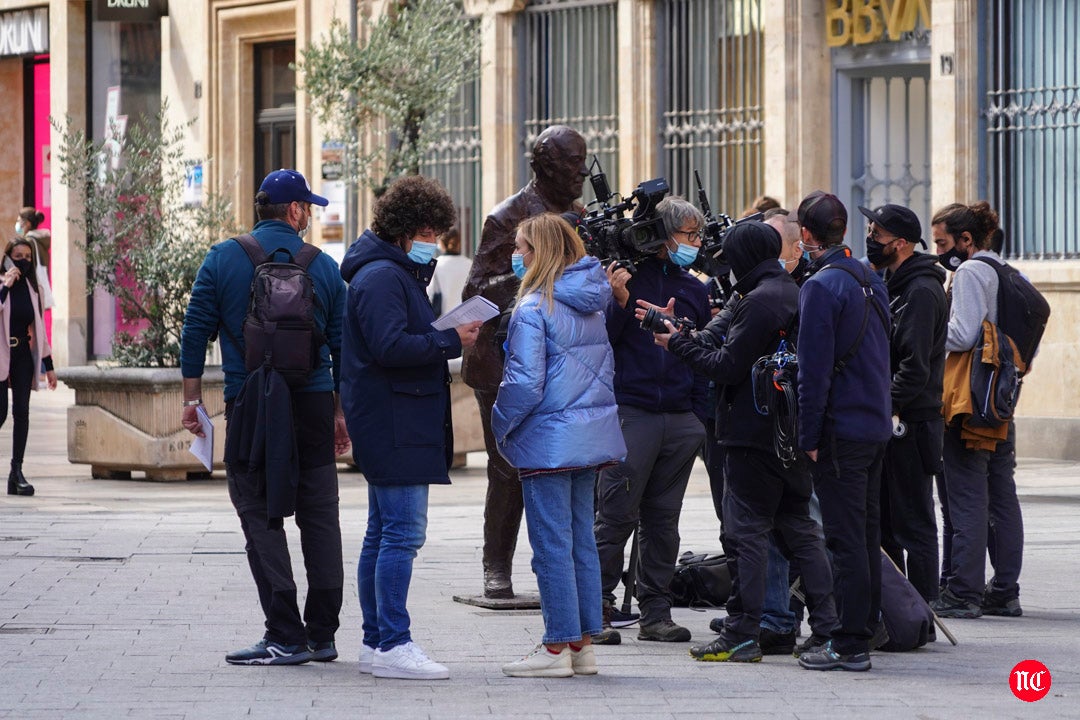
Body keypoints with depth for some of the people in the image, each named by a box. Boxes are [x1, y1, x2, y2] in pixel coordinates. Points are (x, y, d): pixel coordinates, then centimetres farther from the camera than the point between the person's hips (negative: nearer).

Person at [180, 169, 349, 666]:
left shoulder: (224, 260, 0)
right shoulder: (323, 267, 5)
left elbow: (196, 330, -1)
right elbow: (342, 345, 8)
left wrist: (192, 397, 6)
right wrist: (341, 413, 16)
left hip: (250, 407, -2)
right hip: (313, 402, 2)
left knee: (261, 517, -1)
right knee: (320, 516, 9)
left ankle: (285, 637, -7)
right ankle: (322, 634, 11)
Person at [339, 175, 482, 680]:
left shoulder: (400, 273, 21)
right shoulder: (381, 277, -13)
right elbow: (391, 346, -23)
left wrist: (446, 339, 7)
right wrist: (451, 342, -17)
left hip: (398, 424, 11)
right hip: (394, 424, -11)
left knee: (383, 533, 12)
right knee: (402, 532, -12)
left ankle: (376, 642, 16)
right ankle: (391, 645, -13)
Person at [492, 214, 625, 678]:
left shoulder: (534, 308, -14)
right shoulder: (591, 304, 10)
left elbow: (525, 382, -18)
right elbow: (606, 368, 17)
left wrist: (500, 425, -4)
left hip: (549, 440, -8)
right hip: (591, 437, 8)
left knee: (552, 544, -3)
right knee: (581, 539, 12)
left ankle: (557, 648, 0)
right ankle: (583, 643, 15)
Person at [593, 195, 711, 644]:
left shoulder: (693, 289, 16)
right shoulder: (626, 277, -1)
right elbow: (602, 340, -5)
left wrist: (701, 419, 13)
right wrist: (621, 302, -20)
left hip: (680, 421, 5)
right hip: (631, 415, -5)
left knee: (663, 520, 8)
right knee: (616, 516, -7)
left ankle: (655, 612, 13)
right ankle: (597, 610, -2)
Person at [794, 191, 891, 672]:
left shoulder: (821, 286, -14)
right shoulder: (871, 280, 12)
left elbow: (814, 370, -17)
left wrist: (809, 437, -13)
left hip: (841, 429, -8)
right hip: (876, 425, 8)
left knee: (845, 537, -6)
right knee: (866, 533, 13)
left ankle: (849, 645, -6)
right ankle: (865, 630, 19)